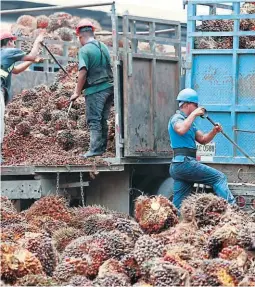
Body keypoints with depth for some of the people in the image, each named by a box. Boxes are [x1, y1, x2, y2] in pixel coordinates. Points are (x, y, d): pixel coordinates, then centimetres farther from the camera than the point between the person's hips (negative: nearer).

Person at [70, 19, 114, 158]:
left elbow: (83, 72, -18)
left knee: (94, 121, -4)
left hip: (95, 90, -7)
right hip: (109, 88, 7)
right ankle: (102, 148, 19)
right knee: (103, 120, 14)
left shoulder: (84, 50, -11)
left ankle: (95, 149, -9)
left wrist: (77, 92, -11)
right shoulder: (103, 47, 10)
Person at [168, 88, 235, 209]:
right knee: (219, 178, -11)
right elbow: (181, 130, -28)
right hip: (184, 162, -10)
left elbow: (202, 139, 25)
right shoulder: (177, 118, -4)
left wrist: (214, 132, 6)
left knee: (178, 204, 5)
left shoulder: (188, 121, 26)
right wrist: (193, 114, -20)